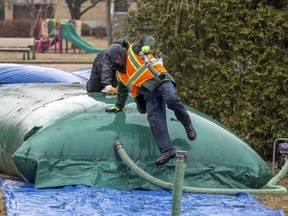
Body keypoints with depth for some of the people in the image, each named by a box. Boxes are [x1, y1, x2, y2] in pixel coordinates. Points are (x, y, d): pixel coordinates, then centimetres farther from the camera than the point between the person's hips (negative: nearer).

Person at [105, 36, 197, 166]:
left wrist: (146, 46, -21)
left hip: (161, 81, -6)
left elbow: (149, 39, 0)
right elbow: (122, 92, 44)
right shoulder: (120, 74, 31)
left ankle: (188, 125, -15)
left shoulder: (134, 50, 13)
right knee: (154, 119, -15)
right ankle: (167, 150, -25)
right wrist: (119, 106, 50)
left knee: (171, 99, -36)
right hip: (149, 93, 6)